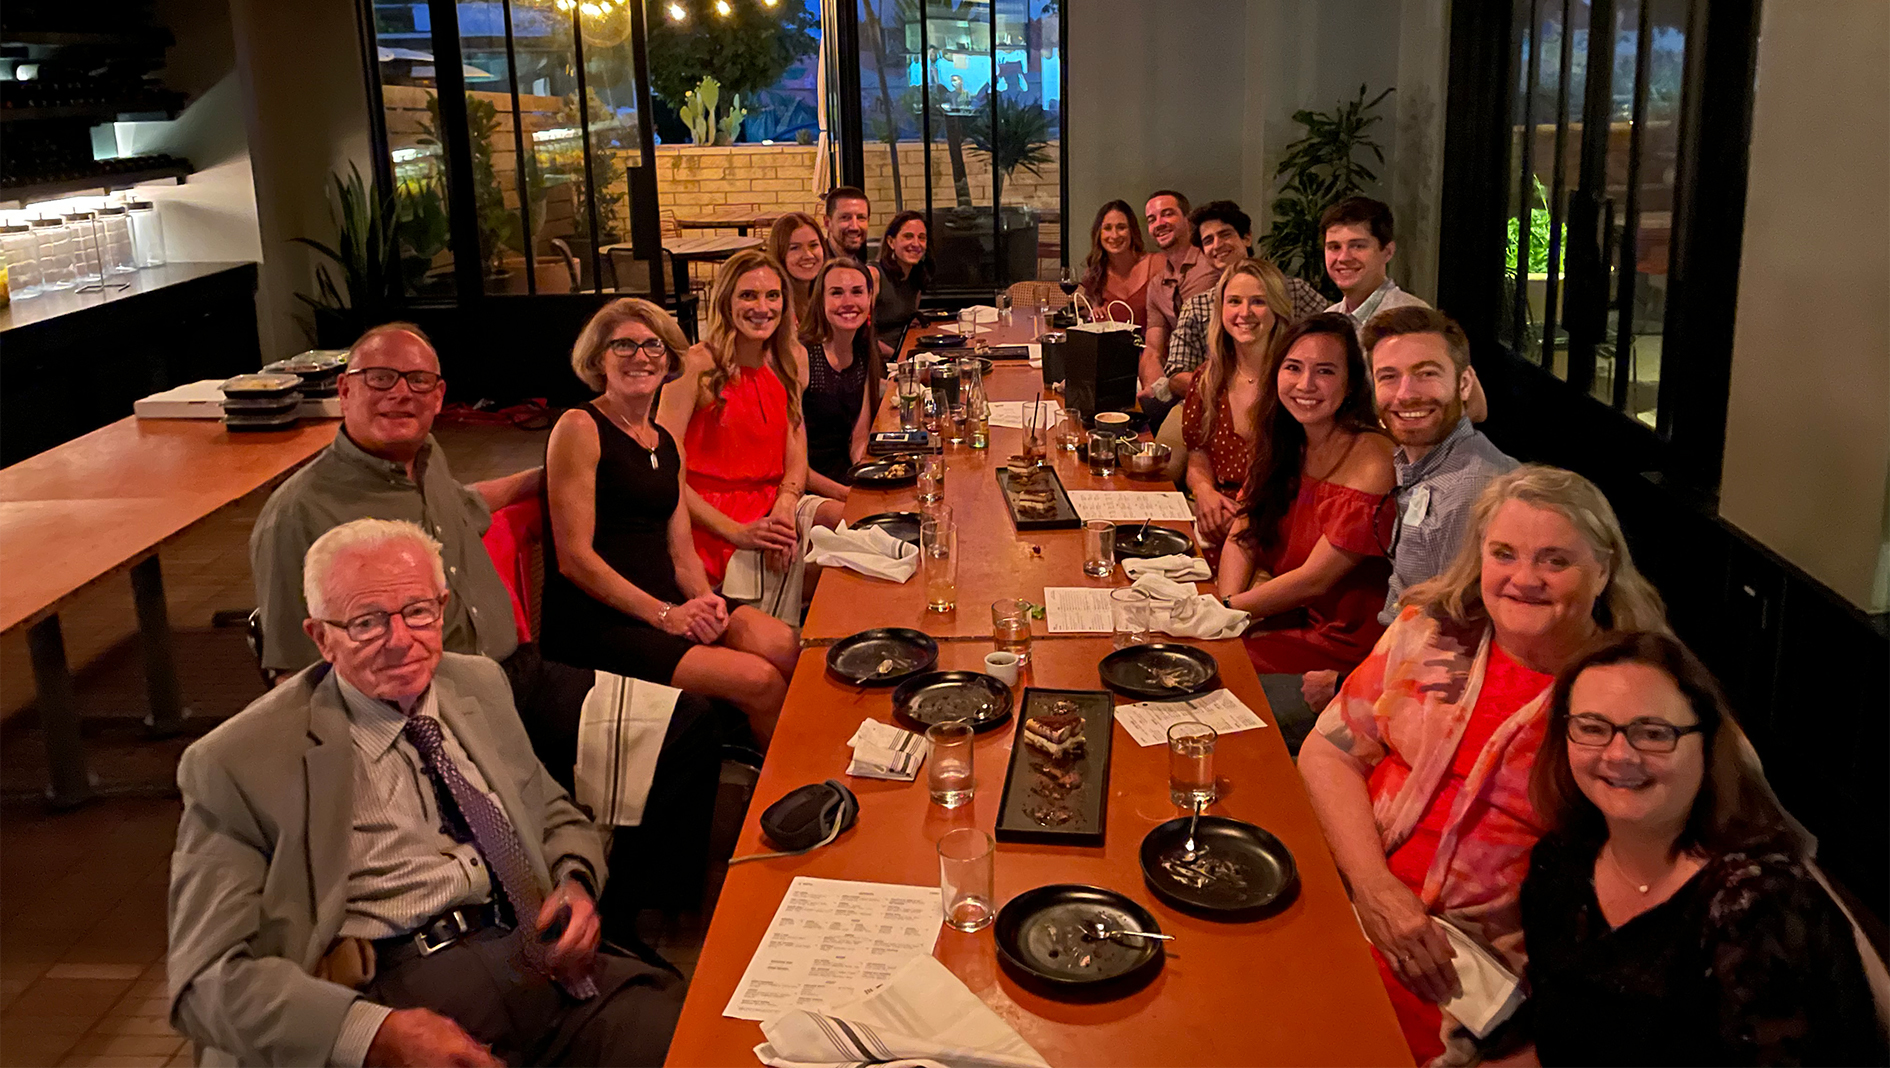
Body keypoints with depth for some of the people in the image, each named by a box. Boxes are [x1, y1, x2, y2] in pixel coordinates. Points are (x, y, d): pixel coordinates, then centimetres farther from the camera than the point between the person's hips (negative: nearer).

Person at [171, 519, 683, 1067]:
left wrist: (575, 883, 2)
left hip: (537, 956, 3)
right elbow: (209, 975, -6)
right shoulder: (238, 764, -2)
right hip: (386, 994, -3)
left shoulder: (480, 683, 14)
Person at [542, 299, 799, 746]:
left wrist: (705, 599, -6)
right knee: (759, 680, -21)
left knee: (782, 645, -19)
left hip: (667, 605, 7)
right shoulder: (579, 428, -5)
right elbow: (573, 558, -11)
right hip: (593, 625, -7)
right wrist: (664, 615, -15)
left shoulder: (664, 442, 17)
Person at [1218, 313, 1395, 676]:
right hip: (1288, 614, 7)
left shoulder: (1371, 459, -22)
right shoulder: (1284, 442, 3)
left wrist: (1227, 607, -14)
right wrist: (1228, 602, -15)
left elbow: (1315, 580, -21)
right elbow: (1242, 535, 3)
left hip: (1344, 639, -7)